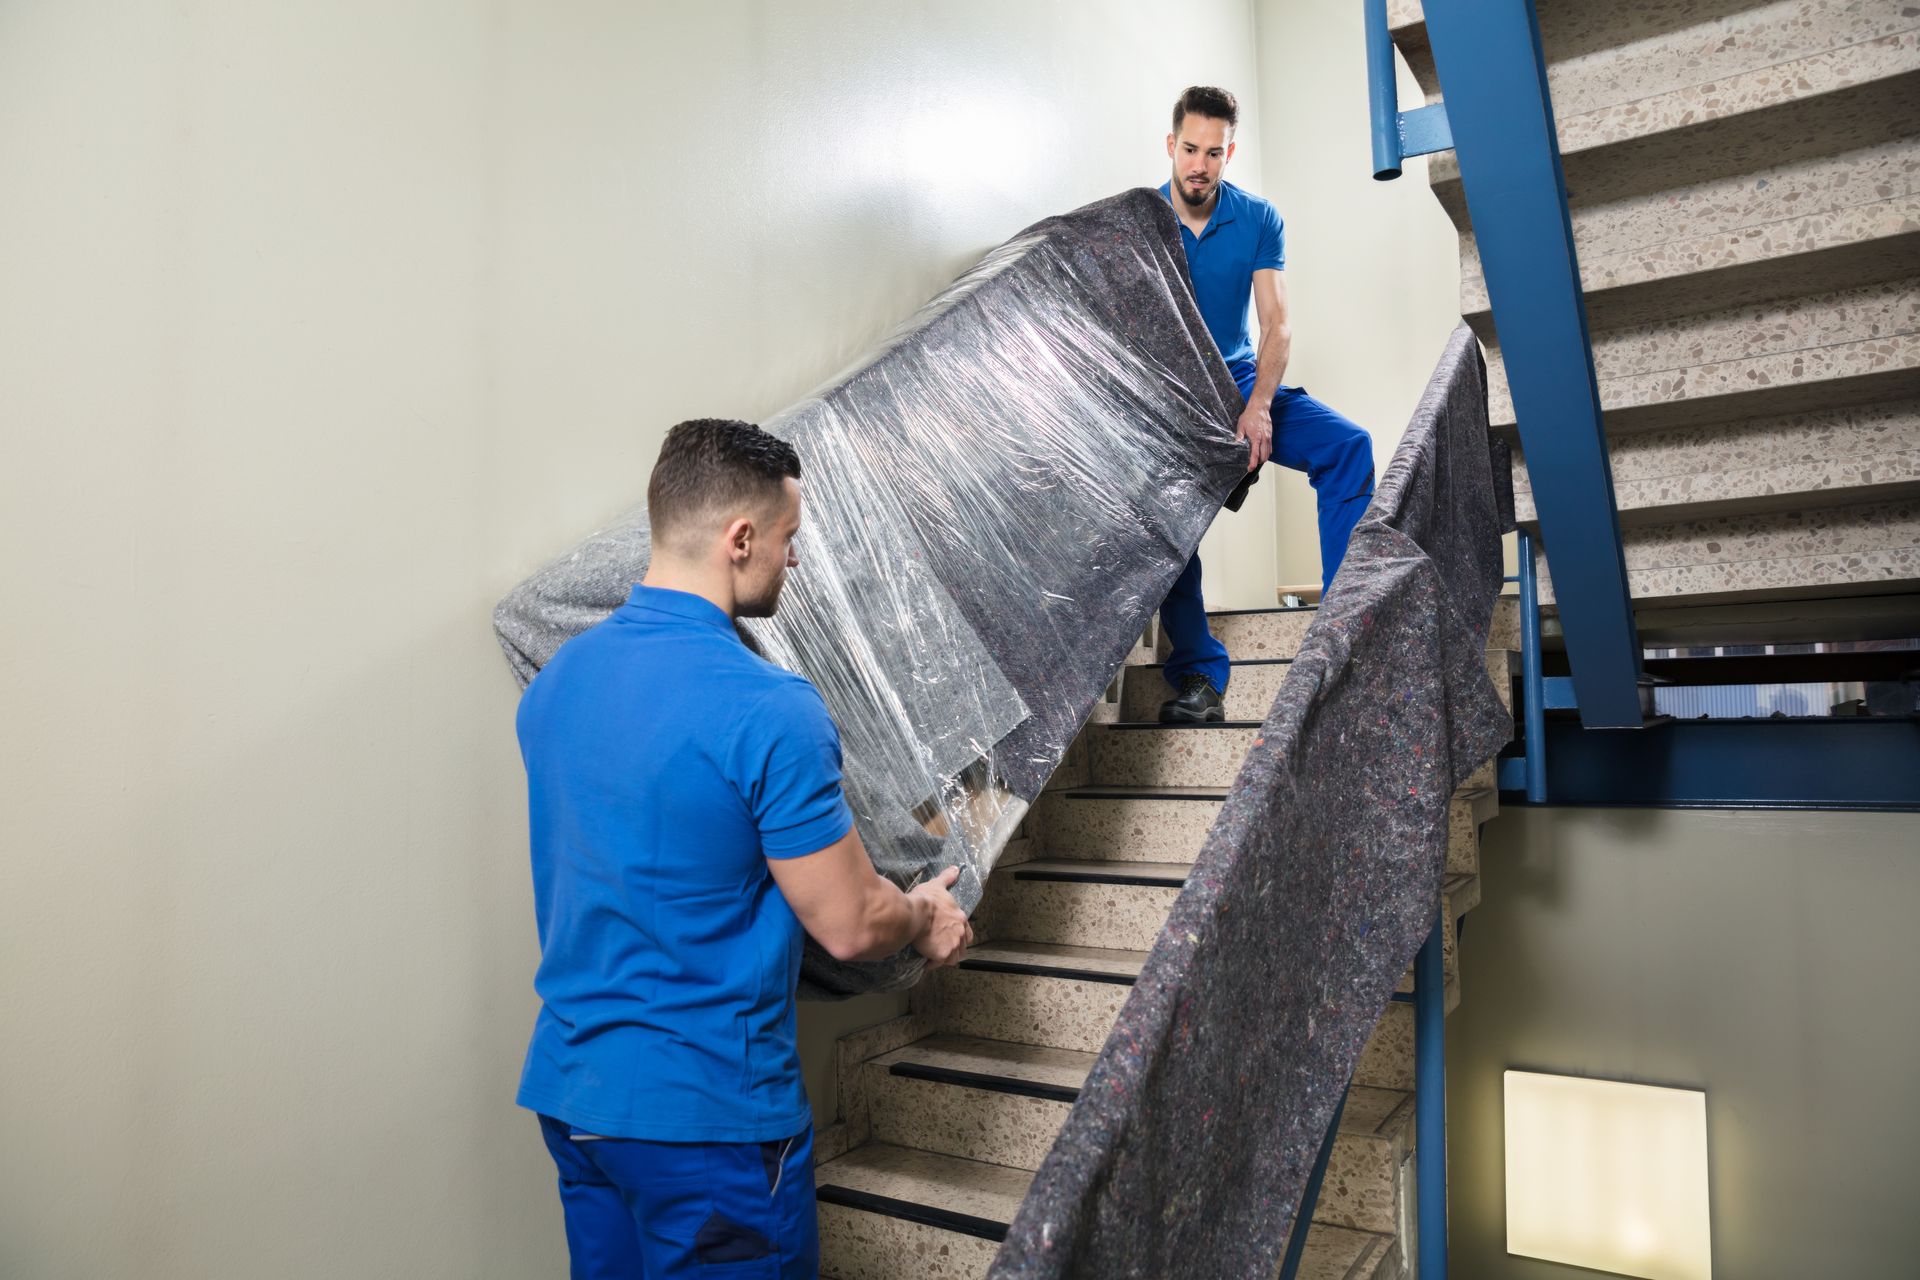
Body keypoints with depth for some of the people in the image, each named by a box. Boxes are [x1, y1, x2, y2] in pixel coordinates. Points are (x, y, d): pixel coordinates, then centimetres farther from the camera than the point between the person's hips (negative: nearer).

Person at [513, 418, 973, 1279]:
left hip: (565, 1086, 7)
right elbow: (849, 926, -18)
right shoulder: (769, 710, -24)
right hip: (704, 1111, -7)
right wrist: (925, 918, 5)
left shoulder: (554, 681, 1)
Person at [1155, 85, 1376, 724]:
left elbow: (1276, 325, -5)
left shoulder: (1258, 219, 2)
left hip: (1241, 381, 2)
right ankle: (1198, 675, -20)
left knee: (1349, 446, -19)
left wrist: (1258, 407, -22)